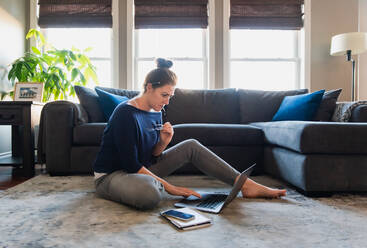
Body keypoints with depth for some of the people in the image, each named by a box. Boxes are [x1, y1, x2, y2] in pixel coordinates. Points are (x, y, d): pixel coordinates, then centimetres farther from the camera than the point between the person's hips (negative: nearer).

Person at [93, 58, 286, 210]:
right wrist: (169, 187, -22)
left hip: (141, 169, 8)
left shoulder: (156, 113, 3)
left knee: (191, 146, -5)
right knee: (151, 193, -44)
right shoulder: (126, 113, -23)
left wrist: (163, 142, -16)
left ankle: (246, 185, -5)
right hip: (111, 176, -7)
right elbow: (131, 164, -24)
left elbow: (152, 156, 6)